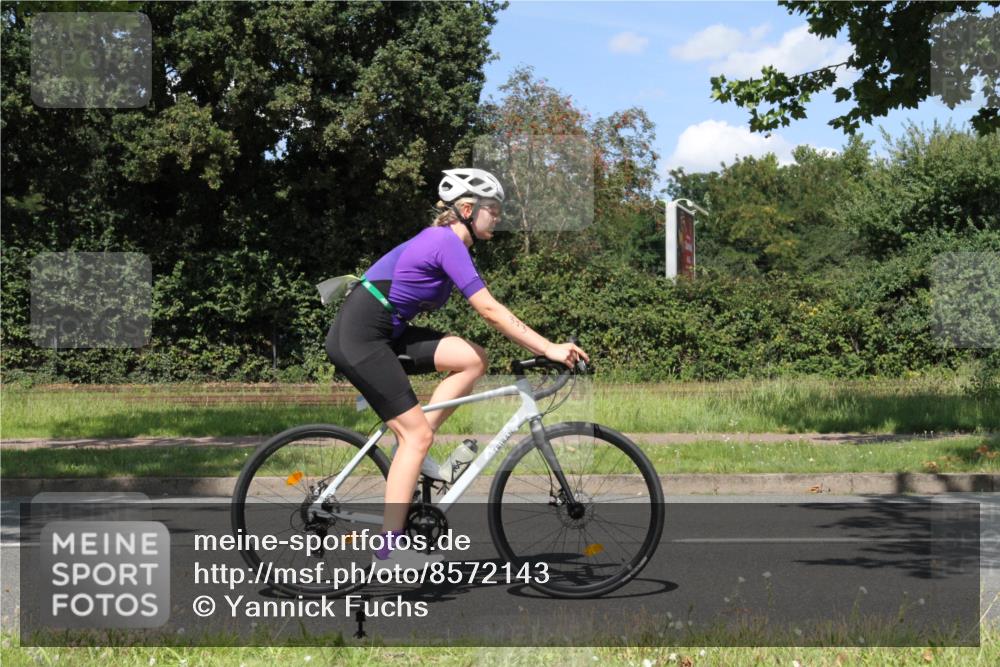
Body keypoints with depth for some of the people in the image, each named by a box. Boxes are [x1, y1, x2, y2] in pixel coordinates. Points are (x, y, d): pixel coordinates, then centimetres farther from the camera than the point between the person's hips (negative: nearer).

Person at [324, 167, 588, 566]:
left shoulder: (442, 240, 15)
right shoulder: (448, 243, -15)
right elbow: (490, 311, -20)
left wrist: (543, 346, 15)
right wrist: (549, 348, -19)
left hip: (384, 334, 9)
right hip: (358, 337, -9)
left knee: (473, 360, -1)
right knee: (416, 434, -8)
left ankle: (412, 448, 4)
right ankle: (390, 548, -6)